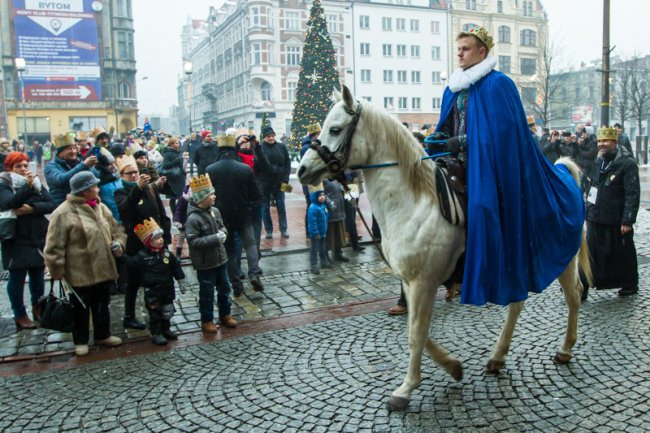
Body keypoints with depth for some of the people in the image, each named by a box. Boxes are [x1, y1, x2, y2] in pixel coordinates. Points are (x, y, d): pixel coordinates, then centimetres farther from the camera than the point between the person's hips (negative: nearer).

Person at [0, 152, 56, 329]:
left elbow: (52, 205, -3)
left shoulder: (37, 183, 8)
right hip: (16, 240, -4)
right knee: (17, 277, 2)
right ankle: (20, 315, 13)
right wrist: (27, 187, -36)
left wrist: (32, 208, -18)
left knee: (38, 275, 12)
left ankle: (38, 309, 29)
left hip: (39, 237, 4)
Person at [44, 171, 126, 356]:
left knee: (102, 305, 19)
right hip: (80, 274, -6)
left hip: (103, 270, 6)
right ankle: (81, 341, 27)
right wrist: (57, 273, -14)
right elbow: (54, 247, -15)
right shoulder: (64, 213, -16)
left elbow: (117, 229, 18)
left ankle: (103, 335, 36)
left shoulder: (101, 208, 7)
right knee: (81, 309, 10)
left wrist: (118, 242, -2)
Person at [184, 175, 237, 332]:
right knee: (207, 292, 7)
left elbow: (222, 226, 16)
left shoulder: (214, 211, -1)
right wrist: (215, 238, -26)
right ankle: (207, 321, 24)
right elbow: (193, 241, -24)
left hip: (220, 258, 7)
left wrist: (222, 233, -8)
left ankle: (225, 315, 35)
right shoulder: (193, 219, -21)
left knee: (224, 288, 17)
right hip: (205, 263, -7)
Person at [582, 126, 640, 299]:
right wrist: (588, 213, 16)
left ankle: (630, 285, 29)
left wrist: (628, 221, -21)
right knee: (590, 253, 3)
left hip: (616, 222, -6)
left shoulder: (627, 163, -12)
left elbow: (633, 194, -16)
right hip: (596, 219, 6)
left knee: (623, 254, 10)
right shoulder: (598, 162, 12)